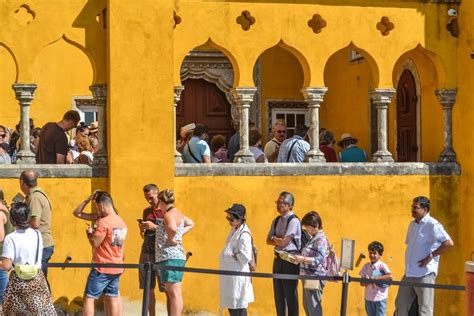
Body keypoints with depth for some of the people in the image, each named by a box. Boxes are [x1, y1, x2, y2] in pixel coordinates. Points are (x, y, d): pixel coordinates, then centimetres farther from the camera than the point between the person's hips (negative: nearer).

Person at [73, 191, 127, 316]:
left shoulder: (104, 222, -17)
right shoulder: (121, 222, 9)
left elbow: (95, 243, -16)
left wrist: (89, 233, 3)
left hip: (102, 268, -8)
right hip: (117, 268, 8)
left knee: (89, 298, -1)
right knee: (112, 298, 11)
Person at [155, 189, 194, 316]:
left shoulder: (169, 215, -14)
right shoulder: (177, 213, 15)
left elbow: (172, 229, -36)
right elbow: (191, 224, 32)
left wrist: (170, 239, -18)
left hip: (170, 258, -10)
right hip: (174, 256, 10)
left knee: (174, 293, -10)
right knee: (171, 293, 14)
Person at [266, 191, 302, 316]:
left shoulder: (293, 221, -12)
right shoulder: (276, 221, 12)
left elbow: (285, 242, -18)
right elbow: (268, 240, 9)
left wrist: (275, 239, -1)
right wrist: (279, 241, -8)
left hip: (290, 260, -8)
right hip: (278, 259, 8)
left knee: (290, 294, -3)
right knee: (278, 294, 13)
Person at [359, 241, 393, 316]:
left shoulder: (382, 266, -6)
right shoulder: (366, 266, 6)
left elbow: (390, 276, -22)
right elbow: (362, 283, 5)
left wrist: (376, 278, -25)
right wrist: (368, 281, -17)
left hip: (380, 298, -5)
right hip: (369, 298, 5)